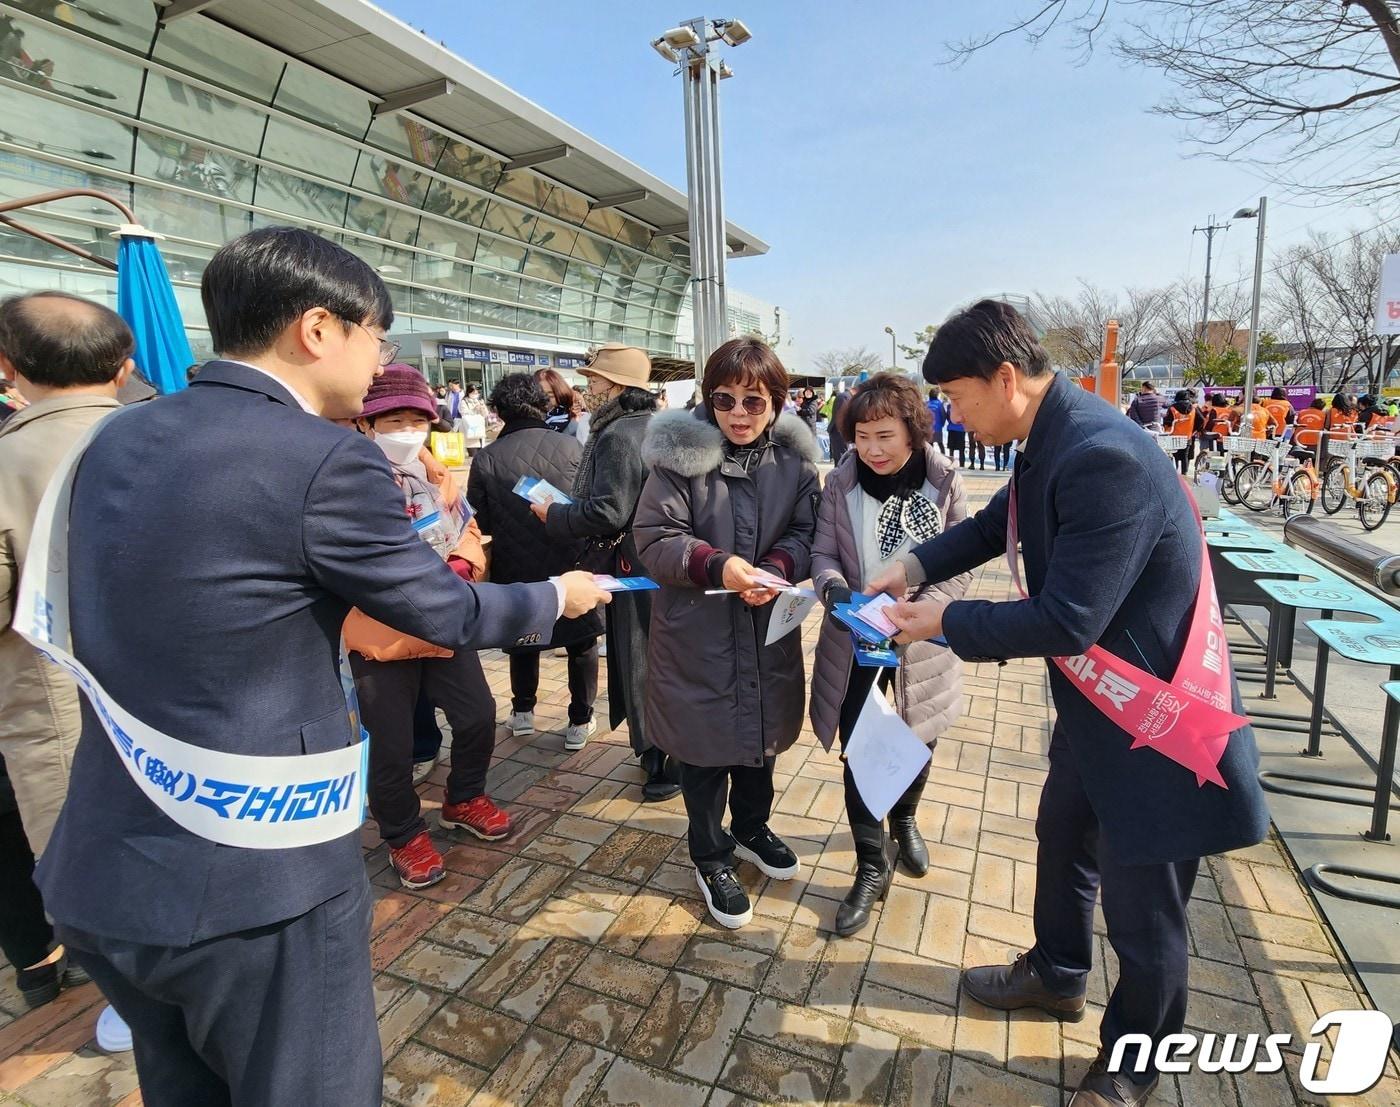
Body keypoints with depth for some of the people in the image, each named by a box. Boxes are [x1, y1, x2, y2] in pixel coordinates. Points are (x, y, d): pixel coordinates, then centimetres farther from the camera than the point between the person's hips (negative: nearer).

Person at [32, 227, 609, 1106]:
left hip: (100, 870, 8)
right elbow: (448, 614, -10)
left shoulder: (119, 437, 4)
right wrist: (558, 596, 9)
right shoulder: (327, 459, -19)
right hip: (252, 882, -7)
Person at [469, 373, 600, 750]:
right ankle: (580, 722, 20)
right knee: (582, 643, 15)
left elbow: (479, 522, -6)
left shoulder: (486, 459, -12)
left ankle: (523, 712, 35)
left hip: (516, 569, 2)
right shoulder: (571, 446, -13)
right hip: (571, 565, -1)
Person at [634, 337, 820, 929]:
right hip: (697, 634, -4)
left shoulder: (793, 458, -2)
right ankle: (711, 856, 35)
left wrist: (777, 568, -19)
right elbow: (654, 539, -14)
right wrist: (717, 565, -28)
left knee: (763, 734, 22)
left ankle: (751, 828, 49)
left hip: (768, 627, 4)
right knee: (706, 746, 10)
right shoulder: (681, 454, -14)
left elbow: (807, 534, 1)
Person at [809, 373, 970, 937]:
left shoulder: (945, 483, -13)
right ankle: (872, 867, 25)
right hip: (856, 642, 0)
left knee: (917, 743, 20)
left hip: (921, 642, 0)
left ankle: (904, 819, 53)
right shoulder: (841, 483, -10)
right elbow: (823, 552, -5)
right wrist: (834, 589, -26)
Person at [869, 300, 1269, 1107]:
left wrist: (947, 621, -17)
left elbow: (1066, 621, -31)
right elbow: (1002, 519, 15)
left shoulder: (1102, 457, -32)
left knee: (1140, 912, 12)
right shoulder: (1054, 439, -1)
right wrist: (919, 564, 1)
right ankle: (1057, 974, 54)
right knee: (1063, 840, 28)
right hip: (1095, 700, 10)